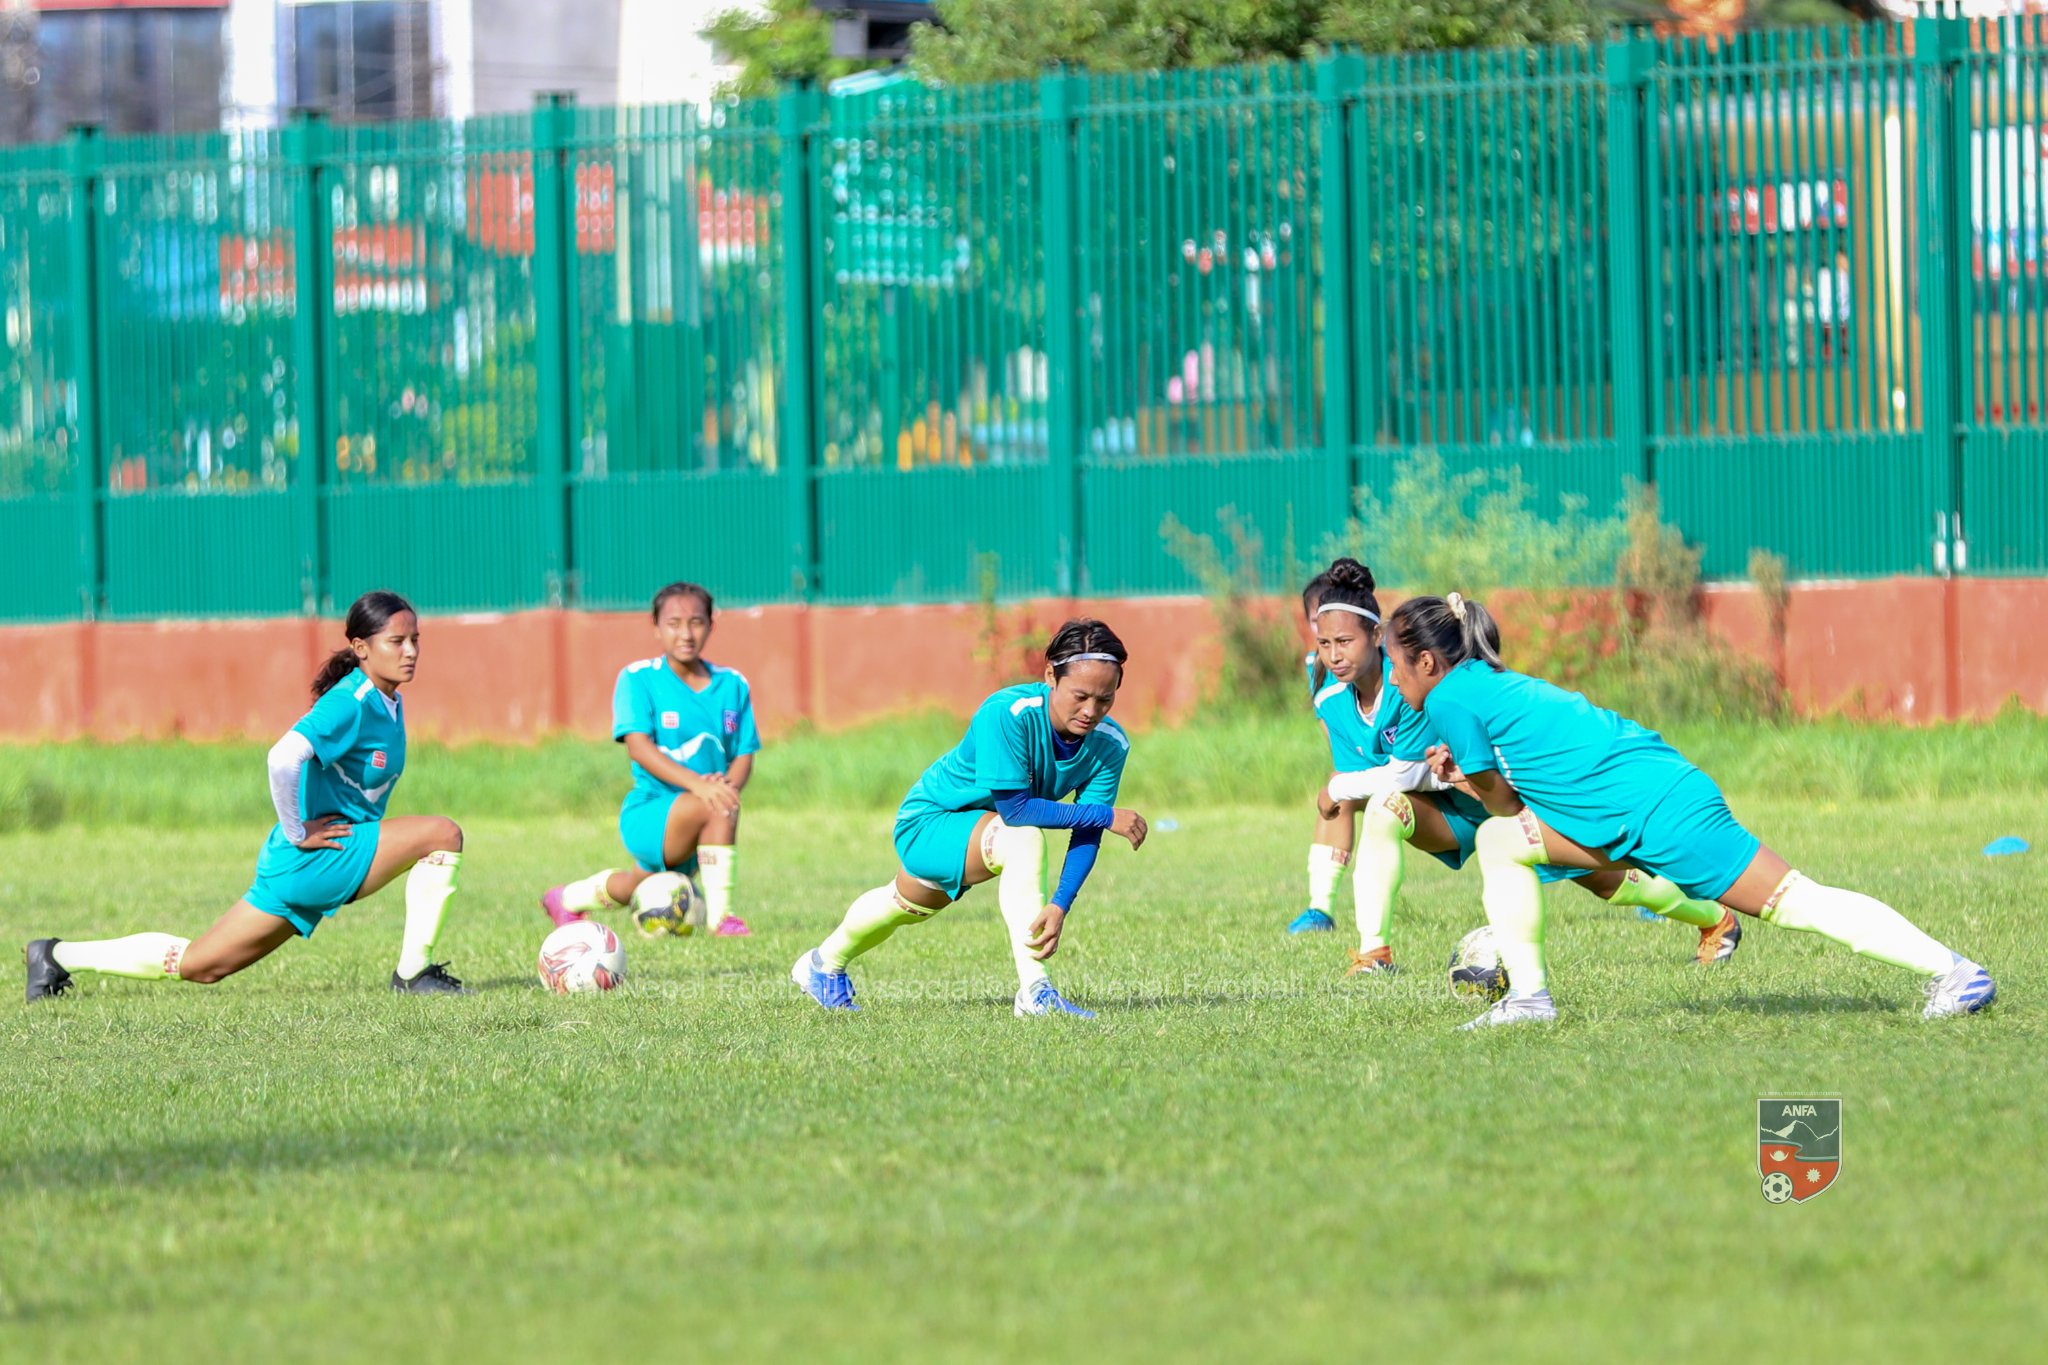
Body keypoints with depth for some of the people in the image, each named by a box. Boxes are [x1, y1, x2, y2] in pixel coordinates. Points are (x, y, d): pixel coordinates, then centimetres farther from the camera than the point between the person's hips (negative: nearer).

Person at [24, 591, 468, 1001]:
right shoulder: (349, 703, -19)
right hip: (309, 860, -9)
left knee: (199, 965, 11)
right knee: (442, 834, -19)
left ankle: (57, 955, 19)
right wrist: (297, 833, -24)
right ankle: (412, 973, -9)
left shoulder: (389, 702, 12)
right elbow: (283, 758, -33)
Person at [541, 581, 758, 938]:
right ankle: (720, 913, -27)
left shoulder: (732, 685, 3)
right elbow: (638, 747, -20)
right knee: (718, 808, -35)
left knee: (638, 887, 29)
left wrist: (728, 784, -23)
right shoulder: (638, 678, -10)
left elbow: (744, 755, 2)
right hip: (646, 814, -6)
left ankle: (566, 899, 58)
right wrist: (696, 784, -35)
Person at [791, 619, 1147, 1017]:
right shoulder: (1006, 714, -38)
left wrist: (1061, 904, -37)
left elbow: (1087, 835, -22)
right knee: (1024, 837, -35)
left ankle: (824, 965, 55)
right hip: (931, 820, -7)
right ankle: (1034, 991, -34)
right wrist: (1105, 816, -40)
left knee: (908, 905, 30)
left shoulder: (1110, 744, -21)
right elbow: (1014, 807, -40)